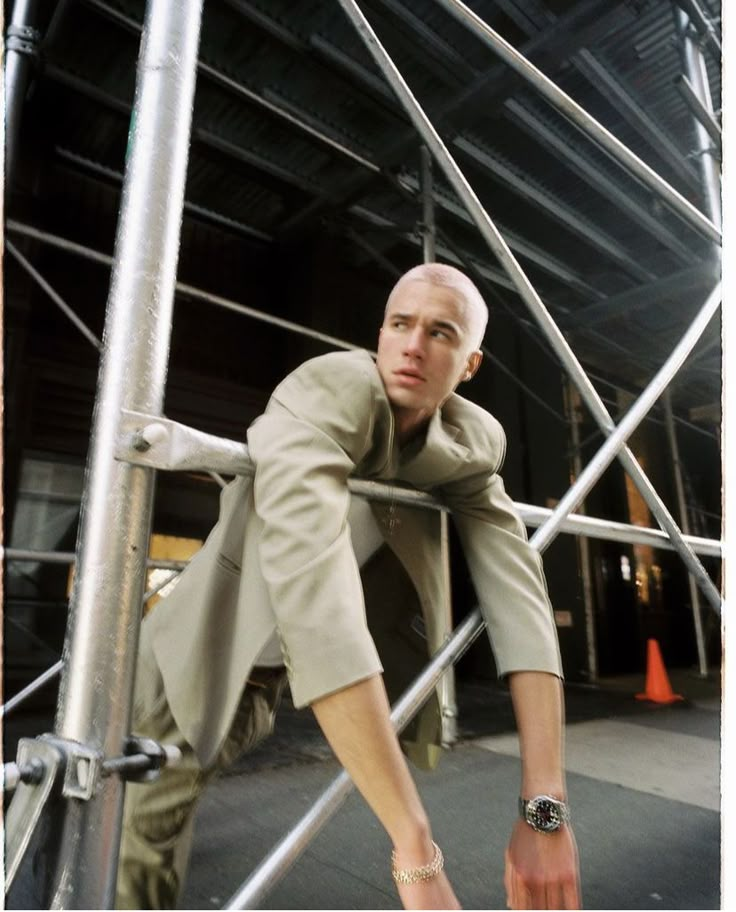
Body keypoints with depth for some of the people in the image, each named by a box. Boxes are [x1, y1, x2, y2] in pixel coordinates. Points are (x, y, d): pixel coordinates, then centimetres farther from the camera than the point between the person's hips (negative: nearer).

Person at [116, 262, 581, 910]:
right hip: (215, 655, -6)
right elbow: (312, 588, -42)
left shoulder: (474, 444, -11)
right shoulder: (330, 390, -29)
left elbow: (518, 593, -18)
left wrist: (545, 806, -27)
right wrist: (416, 848, -42)